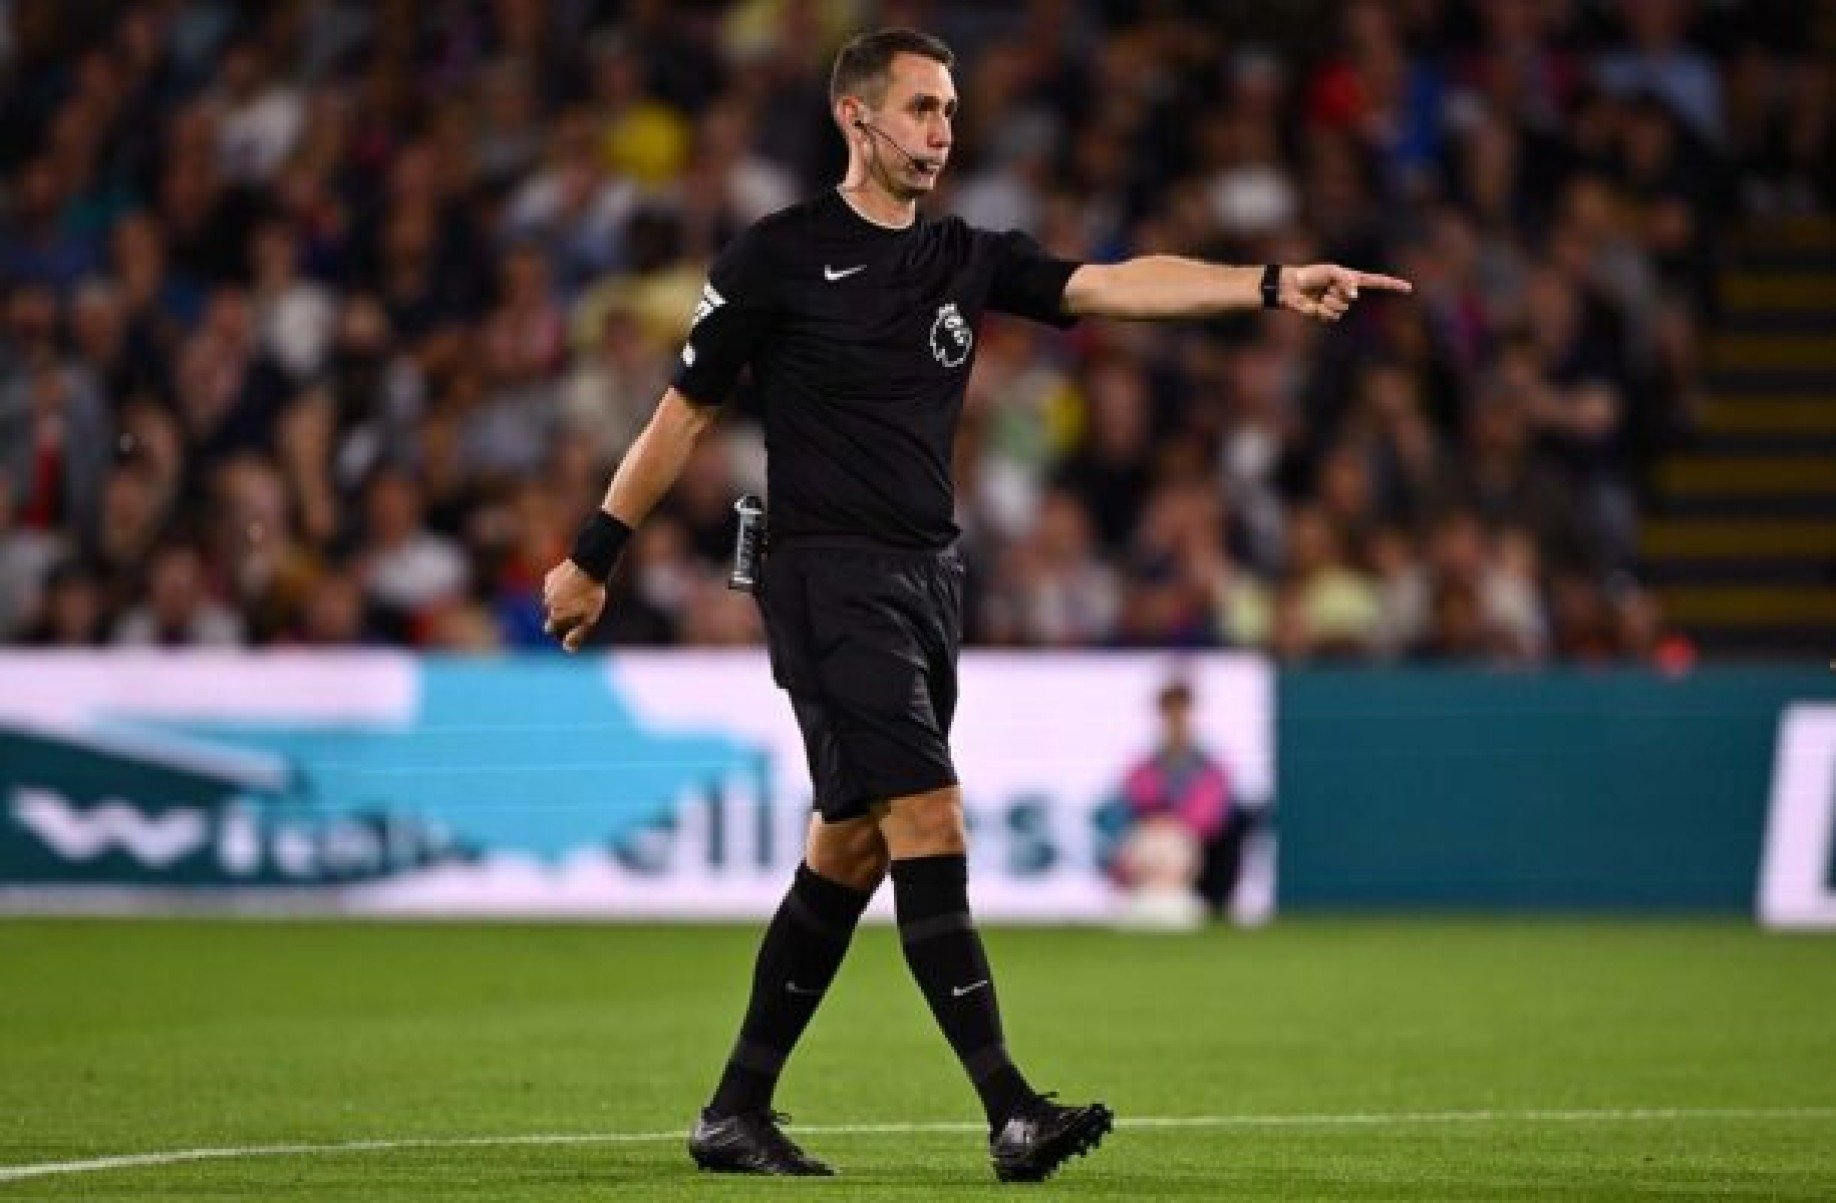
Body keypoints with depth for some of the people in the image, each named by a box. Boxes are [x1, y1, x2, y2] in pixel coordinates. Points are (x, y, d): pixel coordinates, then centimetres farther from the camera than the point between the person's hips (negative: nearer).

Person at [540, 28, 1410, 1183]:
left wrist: (1269, 284, -14)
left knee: (851, 851, 9)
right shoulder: (779, 257, -4)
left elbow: (1109, 285, -1)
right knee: (929, 822, -16)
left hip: (929, 578, 7)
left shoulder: (968, 260, 11)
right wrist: (594, 556, 6)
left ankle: (737, 1113, 17)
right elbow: (685, 411, 3)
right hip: (828, 576, -7)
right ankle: (1013, 1112, -20)